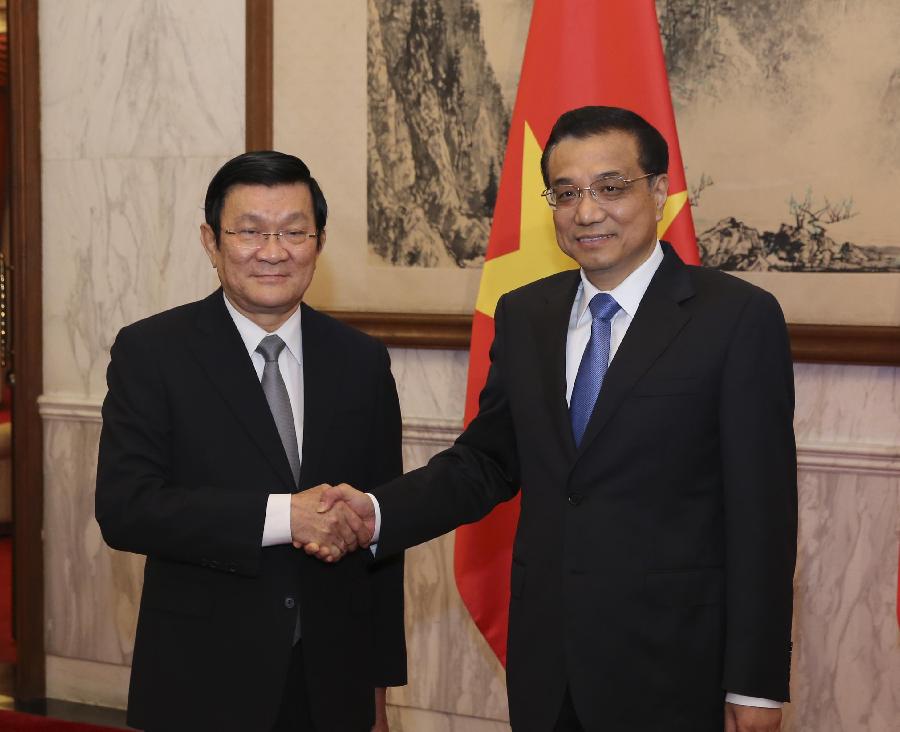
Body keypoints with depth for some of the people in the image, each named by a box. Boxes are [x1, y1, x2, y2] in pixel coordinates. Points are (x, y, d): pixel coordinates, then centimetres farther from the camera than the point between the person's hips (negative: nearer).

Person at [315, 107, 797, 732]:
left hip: (671, 670, -4)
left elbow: (763, 513, -10)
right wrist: (377, 513, -8)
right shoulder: (524, 316, 8)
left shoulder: (739, 318, -8)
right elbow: (486, 461, 10)